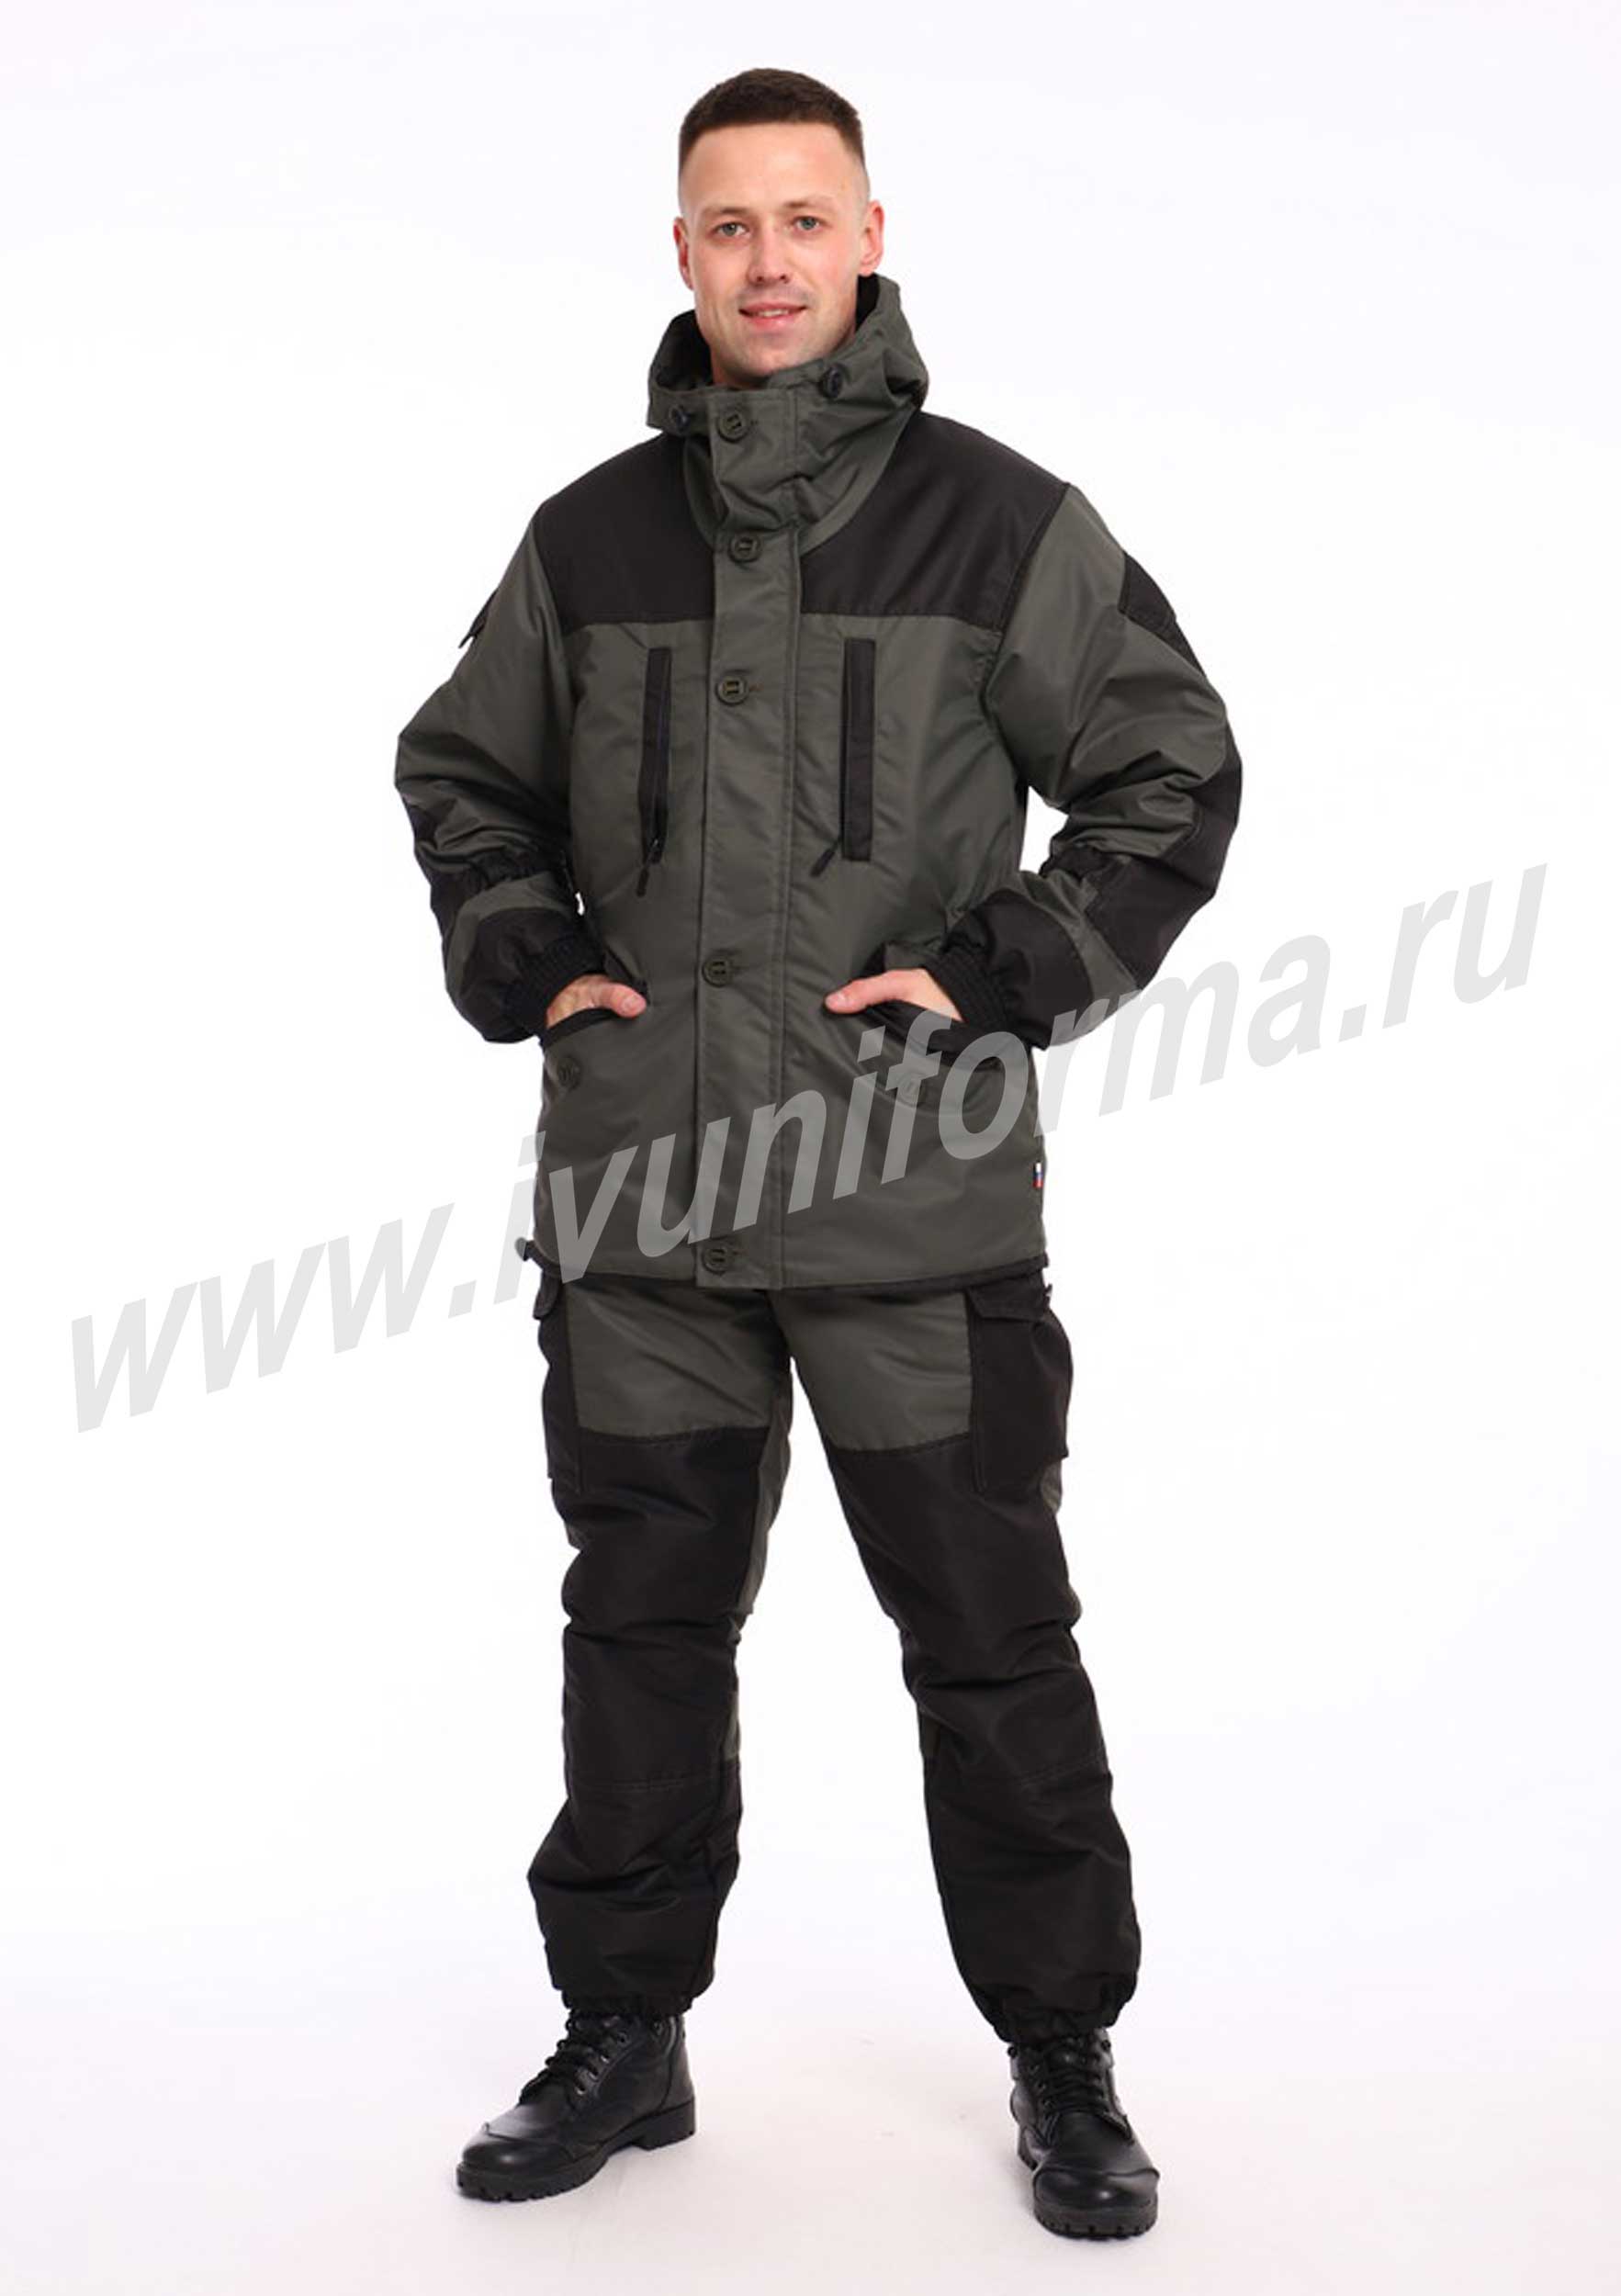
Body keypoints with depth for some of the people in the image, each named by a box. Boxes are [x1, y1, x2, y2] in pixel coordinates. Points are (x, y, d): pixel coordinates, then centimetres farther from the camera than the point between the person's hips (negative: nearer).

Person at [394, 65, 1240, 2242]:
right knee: (643, 1621, 13)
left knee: (991, 1639, 6)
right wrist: (524, 962, 5)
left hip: (919, 1192, -3)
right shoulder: (591, 535, 8)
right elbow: (462, 771, 21)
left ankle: (1065, 2061, 23)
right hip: (641, 1191, 3)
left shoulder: (1000, 519, -1)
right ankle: (624, 2036, 29)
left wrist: (1003, 978, -7)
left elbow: (1172, 771, 3)